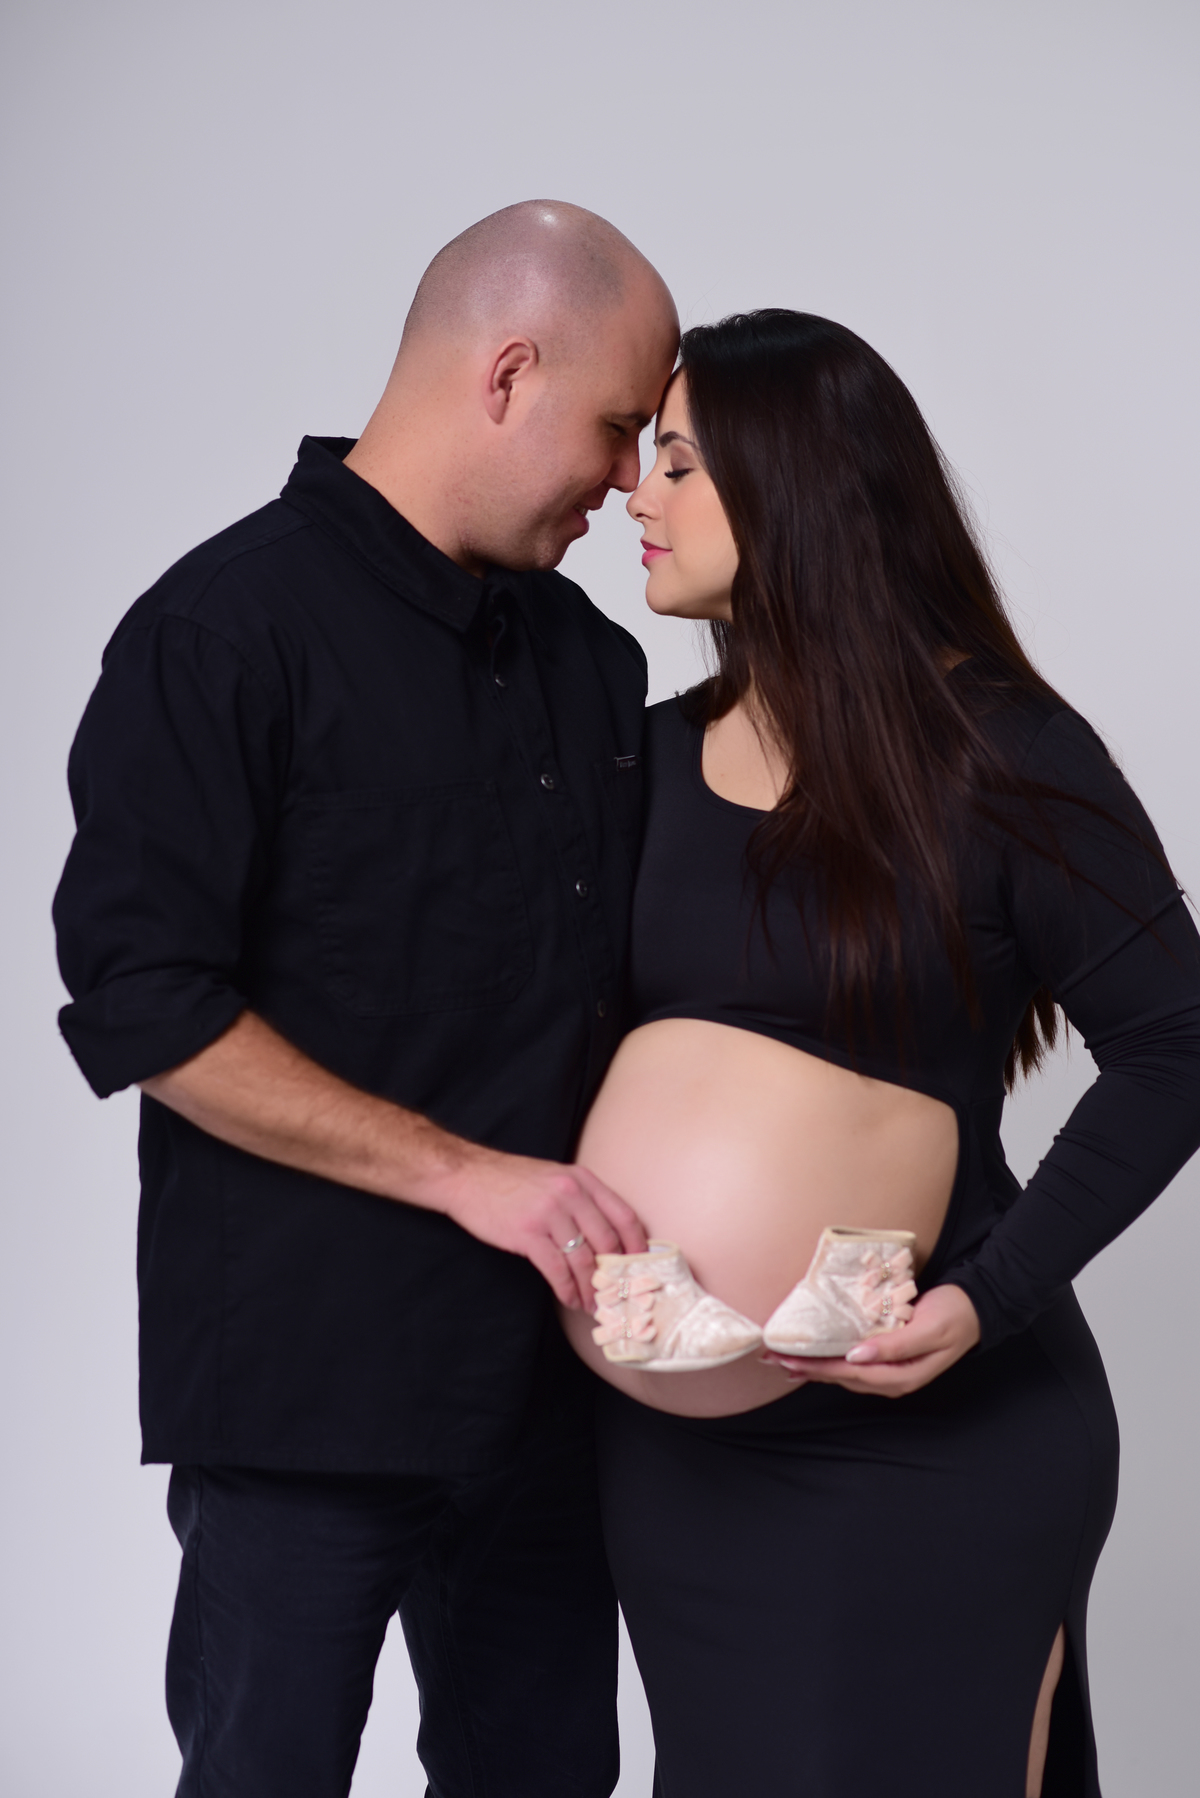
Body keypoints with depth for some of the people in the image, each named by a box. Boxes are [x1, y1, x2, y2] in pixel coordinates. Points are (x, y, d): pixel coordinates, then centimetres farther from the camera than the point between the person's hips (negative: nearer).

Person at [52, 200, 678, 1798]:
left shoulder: (586, 656, 13)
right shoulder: (231, 629, -9)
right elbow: (140, 1003, -16)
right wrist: (466, 1172, -18)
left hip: (547, 1362, 7)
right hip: (311, 1376, -6)